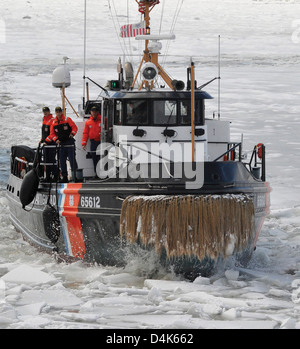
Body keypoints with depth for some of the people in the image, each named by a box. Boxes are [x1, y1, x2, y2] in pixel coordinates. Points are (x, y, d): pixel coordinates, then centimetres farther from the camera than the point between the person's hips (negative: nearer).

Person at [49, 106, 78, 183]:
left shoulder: (67, 120, -2)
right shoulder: (54, 123, 9)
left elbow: (75, 127, -2)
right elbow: (52, 134, 11)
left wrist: (72, 133, -20)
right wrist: (56, 139, -6)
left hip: (70, 142, -5)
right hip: (61, 144, 5)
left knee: (72, 159, -7)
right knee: (62, 161, 4)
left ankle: (75, 176, -4)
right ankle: (64, 177, 11)